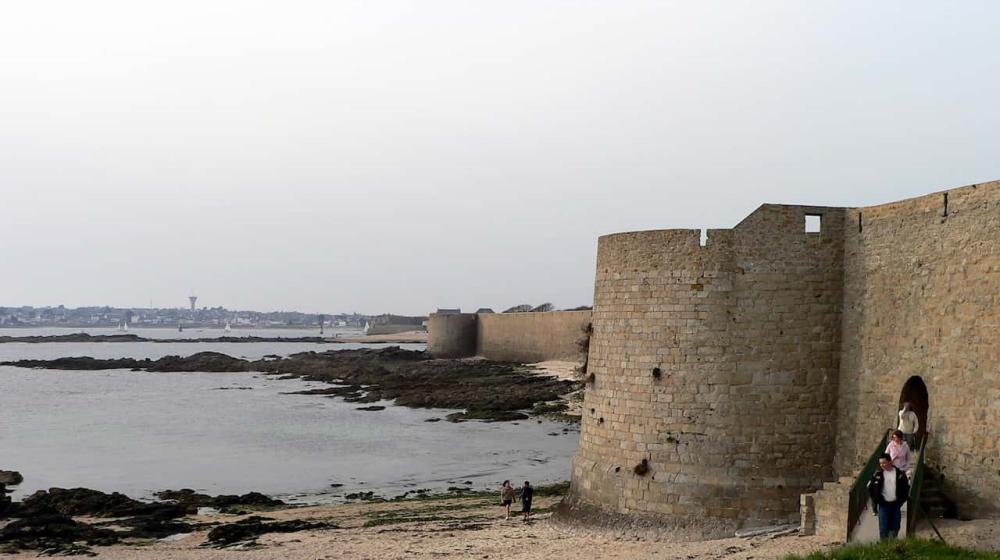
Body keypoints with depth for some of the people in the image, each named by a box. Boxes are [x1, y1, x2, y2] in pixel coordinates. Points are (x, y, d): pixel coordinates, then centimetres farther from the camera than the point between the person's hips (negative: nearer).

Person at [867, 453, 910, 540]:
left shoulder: (900, 474, -1)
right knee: (883, 528, -5)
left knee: (895, 528, 9)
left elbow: (906, 488, 9)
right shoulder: (878, 475, -4)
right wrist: (875, 500, -1)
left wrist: (902, 500, 1)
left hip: (895, 505, 1)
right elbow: (870, 488, 4)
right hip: (883, 505, -1)